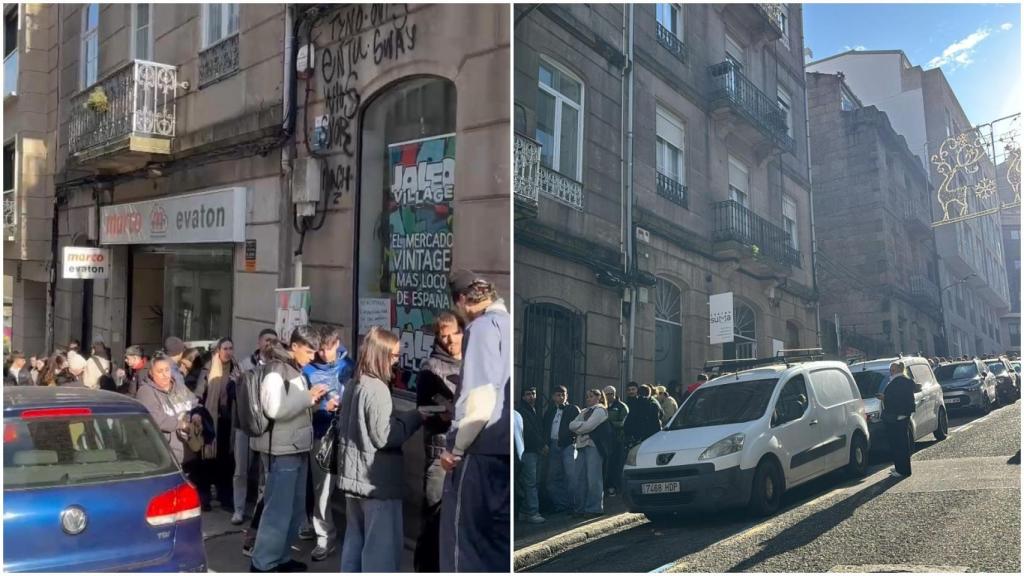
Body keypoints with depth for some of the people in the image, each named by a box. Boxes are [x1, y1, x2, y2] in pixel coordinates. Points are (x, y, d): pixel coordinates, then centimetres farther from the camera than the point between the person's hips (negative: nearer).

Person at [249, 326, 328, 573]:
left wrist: (315, 401, 5)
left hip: (297, 448, 9)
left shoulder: (296, 370, 15)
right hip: (281, 450, -9)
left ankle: (281, 557, 25)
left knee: (296, 508, 14)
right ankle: (262, 563, 4)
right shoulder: (275, 370, -13)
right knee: (279, 509, -6)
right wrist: (308, 396, -19)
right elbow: (275, 409, -26)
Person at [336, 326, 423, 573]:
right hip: (377, 480, -9)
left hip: (354, 475, 9)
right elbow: (383, 436, -20)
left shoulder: (353, 386, 11)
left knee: (355, 541, 17)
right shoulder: (377, 389, -18)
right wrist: (416, 416, -11)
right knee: (381, 546, -2)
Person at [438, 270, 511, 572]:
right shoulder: (509, 324, 11)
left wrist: (455, 448, -10)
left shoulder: (483, 327, -10)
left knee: (463, 536, 3)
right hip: (507, 447, 7)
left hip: (481, 448, -7)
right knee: (500, 534, 14)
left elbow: (480, 400, -18)